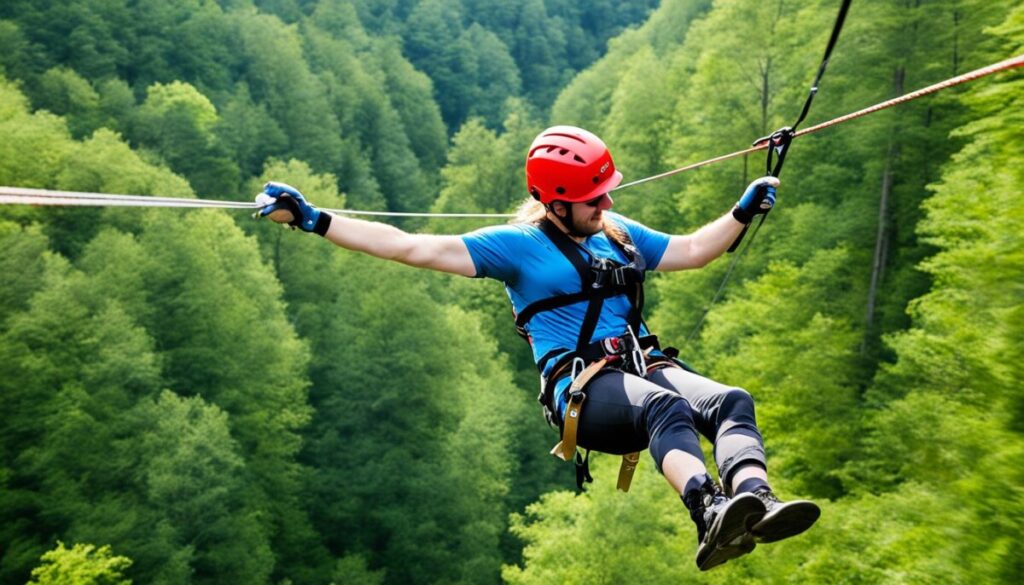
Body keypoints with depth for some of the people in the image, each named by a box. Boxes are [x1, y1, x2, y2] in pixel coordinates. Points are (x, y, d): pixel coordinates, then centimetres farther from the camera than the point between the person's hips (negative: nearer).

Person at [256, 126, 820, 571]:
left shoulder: (617, 231, 23)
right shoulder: (519, 245, 4)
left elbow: (692, 250, 35)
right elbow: (413, 247, -1)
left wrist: (744, 210, 26)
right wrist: (313, 220, -5)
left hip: (646, 366, 6)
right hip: (582, 388, -6)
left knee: (731, 401, -24)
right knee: (666, 408, -37)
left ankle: (755, 503, -49)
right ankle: (711, 516, -59)